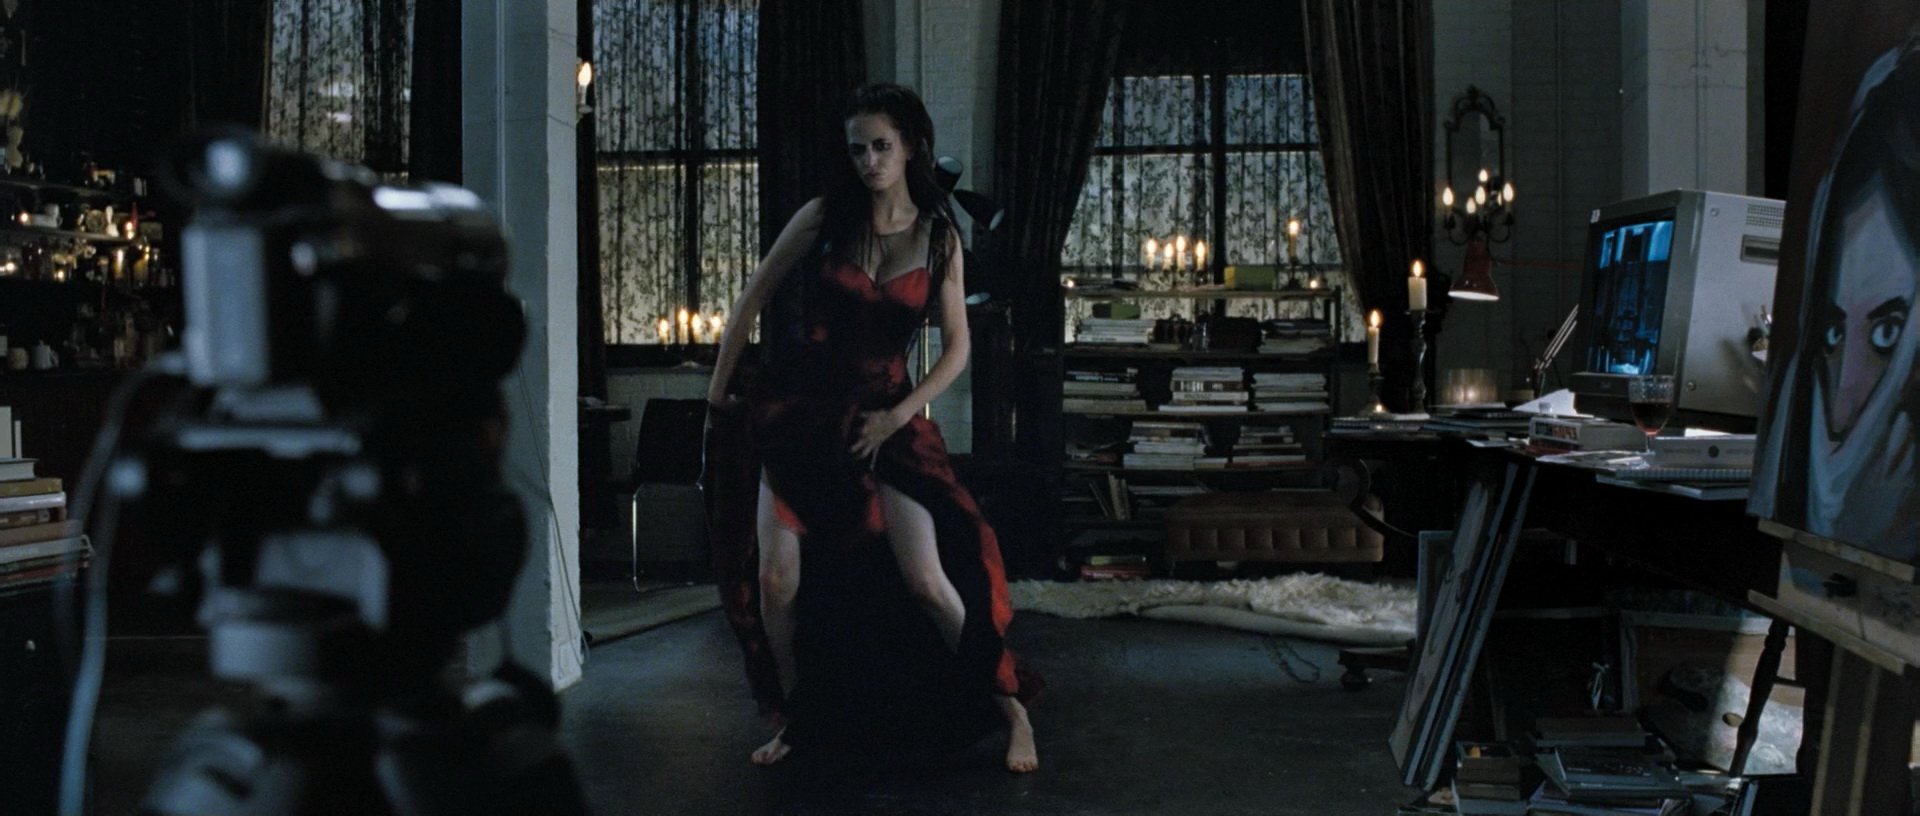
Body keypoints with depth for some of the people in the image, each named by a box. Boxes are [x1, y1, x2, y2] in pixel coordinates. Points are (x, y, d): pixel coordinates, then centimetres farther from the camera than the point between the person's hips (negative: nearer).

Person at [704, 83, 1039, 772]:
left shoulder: (939, 239, 0)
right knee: (779, 580, -5)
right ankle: (798, 721, 19)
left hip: (882, 414, -1)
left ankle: (1011, 709, 10)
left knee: (926, 579, -8)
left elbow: (956, 349, 1)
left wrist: (898, 415, -9)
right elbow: (757, 292, 7)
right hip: (798, 406, 1)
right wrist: (721, 379, 10)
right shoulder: (824, 217, -2)